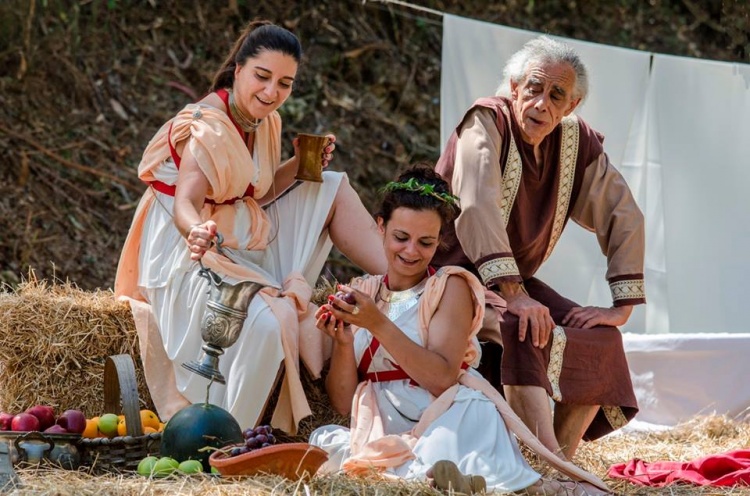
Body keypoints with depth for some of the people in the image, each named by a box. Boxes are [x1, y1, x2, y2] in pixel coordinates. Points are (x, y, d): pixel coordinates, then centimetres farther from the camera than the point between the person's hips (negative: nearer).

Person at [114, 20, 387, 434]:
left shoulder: (264, 122, 5)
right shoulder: (208, 127, -21)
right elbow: (185, 205, -34)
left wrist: (302, 164, -2)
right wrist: (198, 231, -58)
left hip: (245, 246, 9)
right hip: (195, 257, -9)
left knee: (332, 189, 7)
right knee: (273, 318, -35)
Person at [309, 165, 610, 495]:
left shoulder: (449, 287, 5)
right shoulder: (359, 295, 15)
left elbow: (443, 378, -12)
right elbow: (343, 403, 9)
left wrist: (378, 325, -18)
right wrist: (343, 343, -9)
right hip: (382, 434, 3)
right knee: (324, 439, -31)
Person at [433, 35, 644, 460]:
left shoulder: (578, 143, -1)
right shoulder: (488, 122, -18)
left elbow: (623, 217, 2)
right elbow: (479, 207, -32)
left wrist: (623, 307, -8)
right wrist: (513, 295, -41)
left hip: (515, 279, 7)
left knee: (602, 340, -11)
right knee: (525, 329, -34)